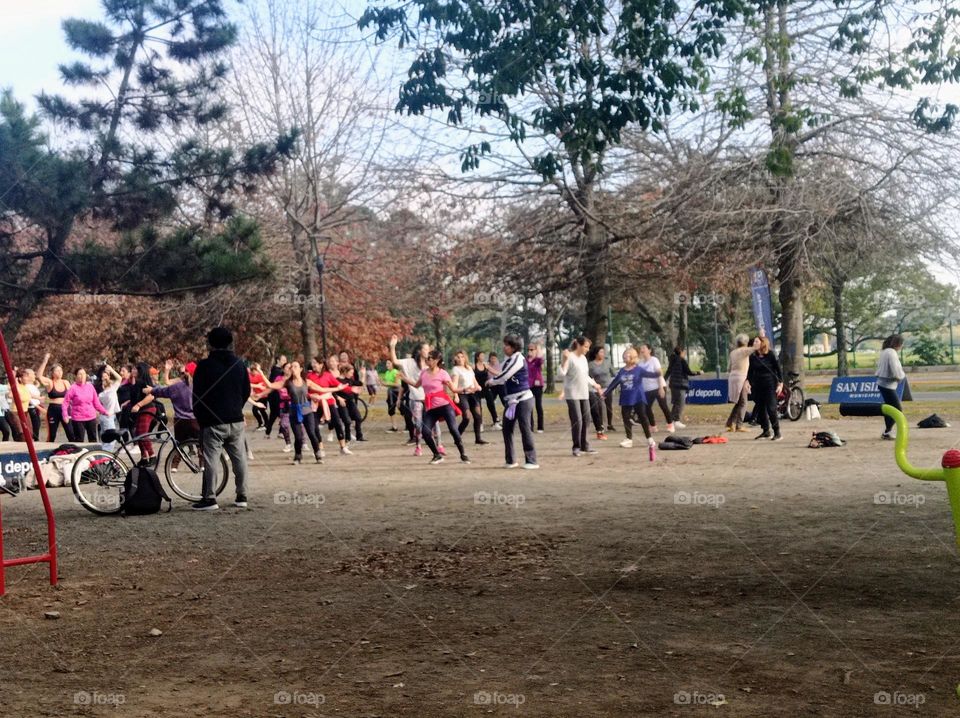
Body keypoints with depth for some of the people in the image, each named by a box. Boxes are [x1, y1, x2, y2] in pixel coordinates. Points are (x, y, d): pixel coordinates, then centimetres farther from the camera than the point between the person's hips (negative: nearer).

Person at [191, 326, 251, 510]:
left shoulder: (205, 366, -8)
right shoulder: (239, 365, 7)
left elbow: (197, 394, -4)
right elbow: (246, 391, 13)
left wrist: (199, 417, 8)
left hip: (213, 421, -5)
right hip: (236, 420, 5)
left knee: (211, 459, -2)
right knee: (239, 458, 8)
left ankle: (210, 498, -4)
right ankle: (242, 496, 11)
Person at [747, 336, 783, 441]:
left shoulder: (771, 355, -5)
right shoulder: (753, 357, 5)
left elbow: (778, 369, -2)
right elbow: (750, 371, 14)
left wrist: (780, 383, -6)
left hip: (769, 385, -5)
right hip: (757, 385, 5)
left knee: (771, 408, -10)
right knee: (761, 409, 7)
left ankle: (777, 432, -4)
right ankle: (766, 431, 17)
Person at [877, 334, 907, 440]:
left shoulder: (884, 352, 10)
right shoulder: (892, 353, -18)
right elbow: (896, 372, -23)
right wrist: (903, 376, -1)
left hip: (882, 383, 10)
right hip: (888, 385, -10)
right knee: (898, 410, -5)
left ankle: (887, 432, 23)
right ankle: (887, 432, -3)